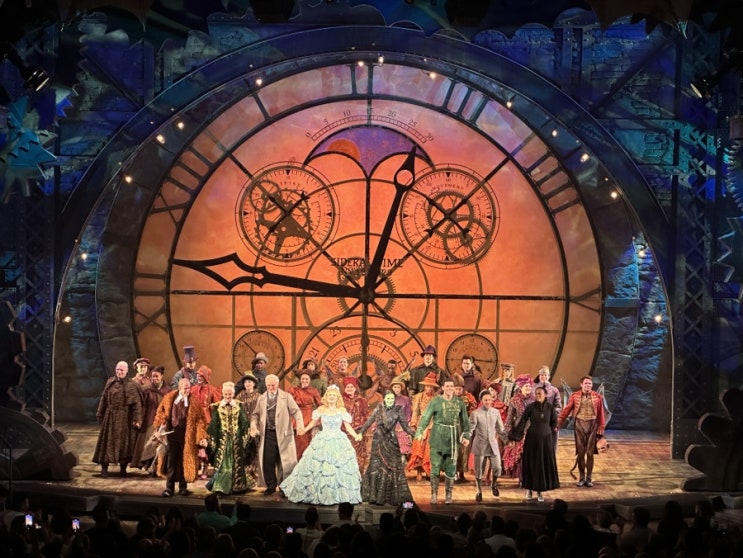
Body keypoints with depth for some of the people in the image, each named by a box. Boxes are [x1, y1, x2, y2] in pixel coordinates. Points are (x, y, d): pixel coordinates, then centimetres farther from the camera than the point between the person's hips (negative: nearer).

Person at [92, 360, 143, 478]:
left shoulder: (132, 385, -4)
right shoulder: (110, 382, 5)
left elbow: (137, 403, -8)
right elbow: (104, 399, 9)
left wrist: (137, 419, -15)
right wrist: (100, 414, 6)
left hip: (125, 418, -2)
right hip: (110, 417, 2)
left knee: (124, 442, 4)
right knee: (107, 441, 0)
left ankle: (123, 468, 14)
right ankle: (104, 467, 3)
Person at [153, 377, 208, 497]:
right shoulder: (169, 398, 1)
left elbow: (200, 420, -6)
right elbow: (161, 411, 13)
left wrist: (201, 437, -12)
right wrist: (162, 424, 1)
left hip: (186, 433, -1)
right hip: (172, 431, 1)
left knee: (184, 460, 5)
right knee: (171, 459, 1)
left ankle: (183, 487, 14)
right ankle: (169, 487, 4)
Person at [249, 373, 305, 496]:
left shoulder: (286, 397, 3)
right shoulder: (261, 398, 13)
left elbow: (296, 411, -3)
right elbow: (255, 414, 15)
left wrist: (300, 424, -20)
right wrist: (253, 425, -5)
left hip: (282, 434, -3)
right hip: (267, 434, 3)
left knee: (284, 461, -1)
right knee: (267, 461, 1)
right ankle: (271, 486, 14)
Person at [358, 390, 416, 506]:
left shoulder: (397, 411, 1)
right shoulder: (378, 409, 4)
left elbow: (405, 426, 2)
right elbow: (369, 422, 7)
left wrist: (415, 434, -10)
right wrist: (360, 432, -1)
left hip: (391, 442, -1)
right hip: (378, 441, 1)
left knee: (393, 468, -4)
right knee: (376, 467, -1)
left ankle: (394, 497, 0)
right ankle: (375, 496, 3)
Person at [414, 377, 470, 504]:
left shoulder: (459, 402, 7)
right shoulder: (435, 402, -1)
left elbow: (465, 421, 13)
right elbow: (426, 417, -8)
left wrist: (466, 436, 3)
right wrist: (419, 432, -23)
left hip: (453, 439, 2)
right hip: (438, 438, -2)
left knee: (450, 468, 3)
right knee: (435, 467, -2)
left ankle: (449, 495, 12)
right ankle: (434, 494, 7)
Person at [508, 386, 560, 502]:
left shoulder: (550, 408, -4)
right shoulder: (530, 407, -9)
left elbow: (554, 422, 10)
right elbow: (522, 421, -8)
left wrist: (548, 431, 7)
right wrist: (515, 434, -12)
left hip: (545, 439, 1)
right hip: (532, 439, -1)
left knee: (544, 464, 1)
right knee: (531, 463, 5)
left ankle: (540, 491, 9)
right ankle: (529, 489, 18)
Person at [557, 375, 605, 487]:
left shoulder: (597, 397, 2)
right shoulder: (575, 396, -1)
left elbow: (601, 414, 6)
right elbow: (567, 410, -3)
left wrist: (601, 427, 4)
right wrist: (558, 423, -8)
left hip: (592, 425, 0)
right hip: (579, 424, 0)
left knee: (590, 453, 2)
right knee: (580, 452, 3)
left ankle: (589, 478, 11)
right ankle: (582, 477, 12)